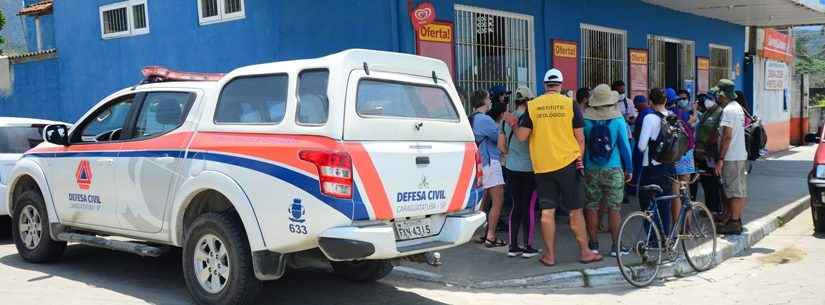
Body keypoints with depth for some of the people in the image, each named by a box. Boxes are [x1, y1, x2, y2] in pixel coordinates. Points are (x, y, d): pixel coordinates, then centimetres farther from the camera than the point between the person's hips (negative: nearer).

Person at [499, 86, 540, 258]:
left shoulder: (507, 120, 5)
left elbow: (501, 145, 9)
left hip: (511, 168, 5)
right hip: (529, 168, -5)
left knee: (516, 206, 12)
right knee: (529, 207, 2)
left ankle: (513, 247, 14)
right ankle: (528, 247, 6)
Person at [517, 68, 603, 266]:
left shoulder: (532, 106, -1)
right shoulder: (570, 104, -2)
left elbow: (522, 136, -2)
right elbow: (580, 137, -1)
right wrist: (579, 160, 12)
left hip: (542, 166, 1)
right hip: (568, 163, -1)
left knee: (547, 212, 6)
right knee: (575, 211, 7)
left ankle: (550, 255, 11)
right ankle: (585, 252, 15)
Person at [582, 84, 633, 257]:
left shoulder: (585, 119, -2)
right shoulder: (618, 119, -6)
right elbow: (624, 145, -3)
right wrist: (629, 169, 6)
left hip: (591, 170, 2)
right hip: (613, 170, -1)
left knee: (591, 208, 7)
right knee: (614, 208, 3)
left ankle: (594, 245, 11)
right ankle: (615, 247, 6)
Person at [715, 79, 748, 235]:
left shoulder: (728, 110, -16)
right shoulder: (738, 107, 15)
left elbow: (727, 136, -20)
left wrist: (720, 159, -19)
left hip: (731, 157, -10)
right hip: (741, 155, 10)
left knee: (734, 190, -6)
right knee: (740, 190, 12)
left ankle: (733, 223, -3)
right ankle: (736, 219, 20)